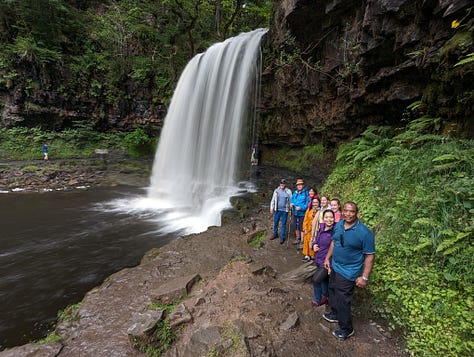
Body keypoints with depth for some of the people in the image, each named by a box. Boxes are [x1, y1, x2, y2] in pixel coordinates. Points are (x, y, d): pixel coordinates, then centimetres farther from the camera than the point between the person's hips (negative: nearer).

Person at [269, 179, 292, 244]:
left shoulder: (288, 191, -4)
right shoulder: (276, 190, 0)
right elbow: (273, 200, 4)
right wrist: (271, 208, 2)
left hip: (285, 210, -2)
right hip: (277, 209, 2)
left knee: (283, 224, 7)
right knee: (275, 222, 13)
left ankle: (282, 237, 19)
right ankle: (275, 234, 33)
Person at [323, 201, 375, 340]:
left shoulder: (364, 232, -23)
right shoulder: (339, 225, -3)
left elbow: (370, 255, -18)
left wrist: (364, 277, -18)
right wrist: (328, 257, 11)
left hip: (348, 272, -7)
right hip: (334, 266, 7)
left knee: (342, 300, 5)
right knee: (333, 292, 24)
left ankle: (346, 329, 28)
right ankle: (335, 314, 50)